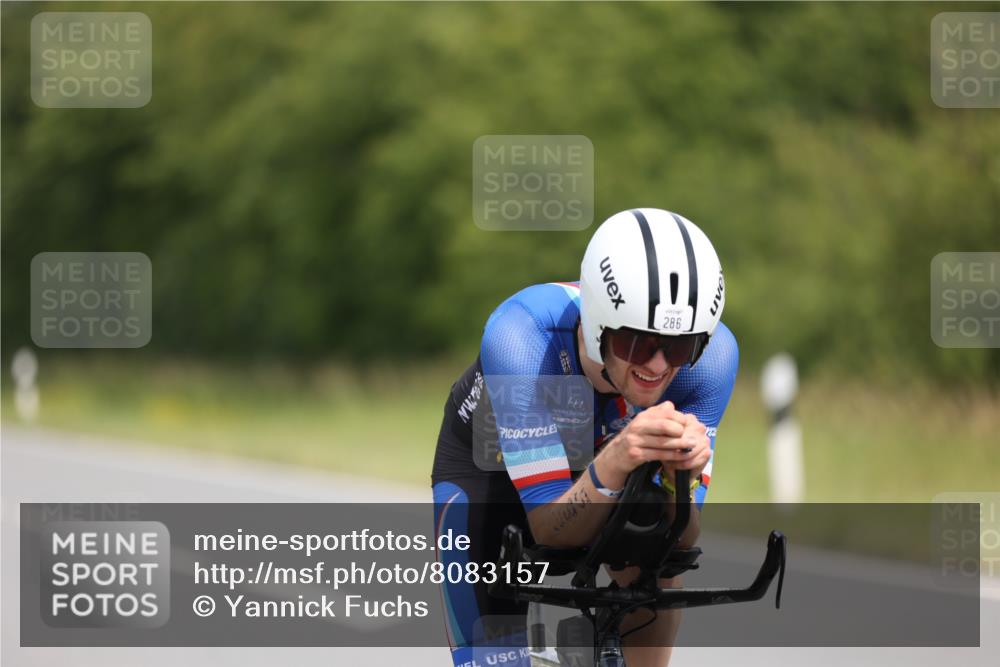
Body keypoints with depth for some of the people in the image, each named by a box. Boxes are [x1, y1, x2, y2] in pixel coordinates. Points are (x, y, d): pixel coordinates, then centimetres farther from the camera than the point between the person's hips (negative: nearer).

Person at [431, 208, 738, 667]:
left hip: (604, 448, 3)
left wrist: (680, 474, -52)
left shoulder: (712, 354, -33)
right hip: (489, 460, -3)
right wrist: (615, 463, -57)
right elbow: (550, 531, -38)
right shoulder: (519, 337, -41)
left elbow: (678, 544, -30)